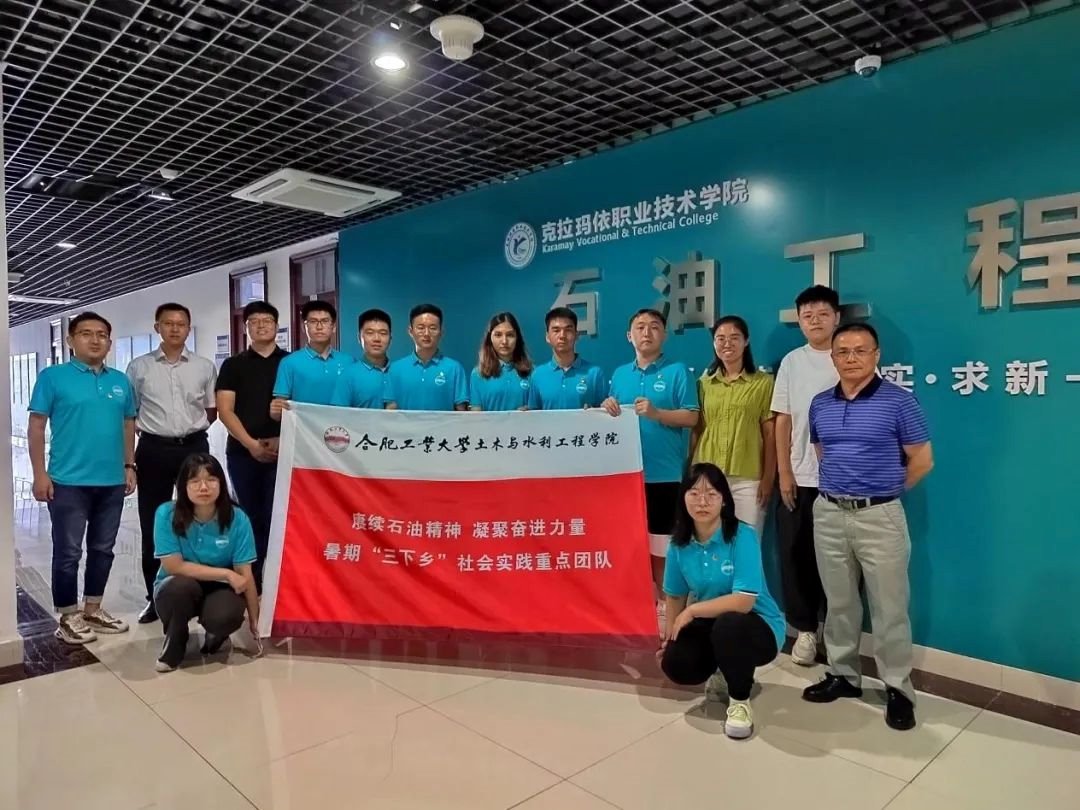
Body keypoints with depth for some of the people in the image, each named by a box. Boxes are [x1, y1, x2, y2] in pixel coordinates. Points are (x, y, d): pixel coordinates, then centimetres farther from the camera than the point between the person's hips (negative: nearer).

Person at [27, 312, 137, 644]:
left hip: (112, 482, 4)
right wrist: (40, 474, -10)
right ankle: (68, 617, 18)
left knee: (103, 550, 13)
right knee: (68, 552, 4)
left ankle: (93, 610, 28)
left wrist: (129, 466, 10)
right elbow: (36, 426, -5)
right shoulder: (53, 376, -3)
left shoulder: (120, 381, 9)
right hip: (68, 482, -4)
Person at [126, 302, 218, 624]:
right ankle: (155, 597, 16)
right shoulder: (139, 367, 3)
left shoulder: (205, 367, 5)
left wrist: (192, 426, 3)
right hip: (154, 450, 0)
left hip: (194, 447, 0)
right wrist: (142, 430, 0)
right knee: (152, 524, 5)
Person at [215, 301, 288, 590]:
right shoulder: (233, 365, 10)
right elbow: (224, 410, 2)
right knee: (249, 517, 6)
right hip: (243, 452, 1)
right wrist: (251, 443, -10)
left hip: (283, 451, -1)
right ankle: (251, 580, 14)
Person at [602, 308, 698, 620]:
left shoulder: (677, 372, -2)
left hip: (666, 474, -5)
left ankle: (665, 603, 17)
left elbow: (692, 417, -8)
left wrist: (656, 413, -21)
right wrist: (608, 409, -6)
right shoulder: (619, 374, 13)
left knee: (662, 545, 2)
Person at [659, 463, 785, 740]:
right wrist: (669, 638, 2)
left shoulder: (742, 536, -23)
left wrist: (692, 611, -22)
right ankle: (725, 672, 16)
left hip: (757, 626, -5)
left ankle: (740, 701, -8)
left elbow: (744, 601, -29)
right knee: (675, 662, -21)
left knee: (728, 624, -38)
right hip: (710, 625, 5)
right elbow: (675, 596, 7)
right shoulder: (679, 543, -7)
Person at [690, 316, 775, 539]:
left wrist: (769, 477, -4)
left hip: (748, 479, -3)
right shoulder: (704, 383, 10)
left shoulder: (763, 382, 1)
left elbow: (770, 434, 0)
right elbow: (696, 430, 11)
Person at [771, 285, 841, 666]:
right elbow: (782, 421, 6)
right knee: (796, 556, 6)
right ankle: (805, 628, 21)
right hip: (800, 477, 2)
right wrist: (784, 473, 0)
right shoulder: (791, 362, 6)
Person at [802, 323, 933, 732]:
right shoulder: (820, 404, 6)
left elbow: (922, 461, -3)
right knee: (839, 602, 15)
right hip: (829, 514, 5)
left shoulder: (899, 401, -8)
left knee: (889, 608, 4)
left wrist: (883, 490, 3)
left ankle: (899, 689, 19)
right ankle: (842, 674, 29)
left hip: (880, 517, -4)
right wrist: (840, 485, 10)